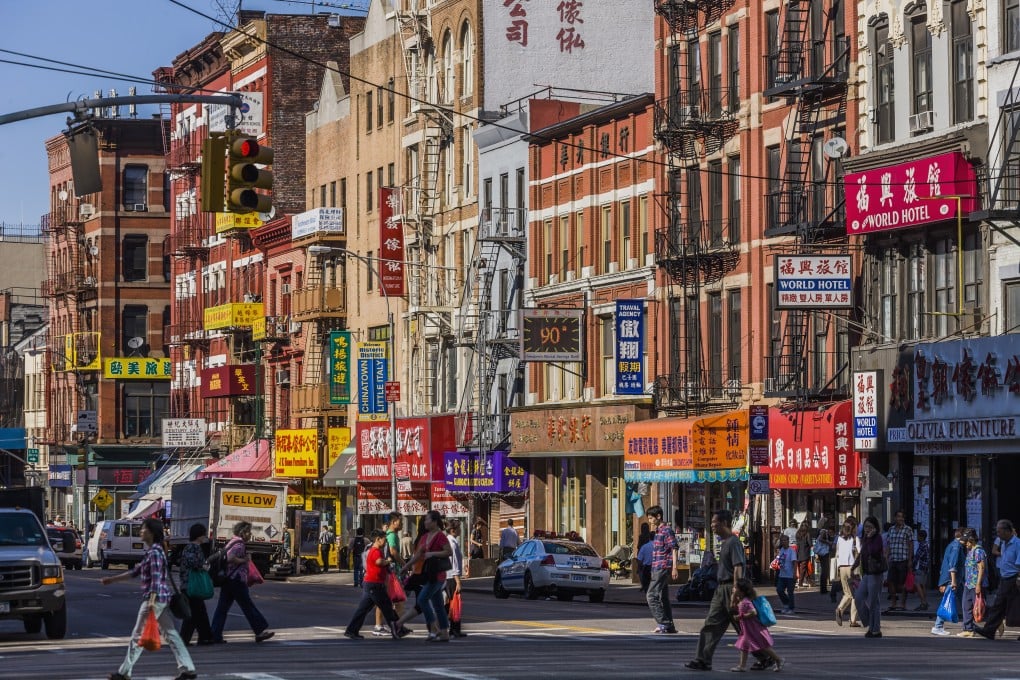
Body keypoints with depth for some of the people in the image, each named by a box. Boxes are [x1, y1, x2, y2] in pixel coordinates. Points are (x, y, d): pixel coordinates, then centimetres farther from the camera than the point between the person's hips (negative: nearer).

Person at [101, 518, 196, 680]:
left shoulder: (155, 553, -13)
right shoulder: (151, 552, 16)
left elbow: (156, 578, -22)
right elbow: (136, 571, 24)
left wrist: (152, 600, -31)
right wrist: (112, 579, 27)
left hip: (155, 598, -10)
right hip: (163, 599, 10)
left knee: (138, 635, -2)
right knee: (170, 633, 8)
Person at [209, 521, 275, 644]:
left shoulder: (231, 543, 18)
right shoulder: (239, 544, -13)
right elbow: (231, 558, -27)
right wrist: (245, 560, -15)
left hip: (227, 581, 10)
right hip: (236, 580, -10)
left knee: (222, 608, 6)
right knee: (248, 606, -2)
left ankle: (215, 635, 3)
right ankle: (260, 631, 4)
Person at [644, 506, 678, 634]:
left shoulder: (666, 530, -11)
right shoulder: (656, 531, 17)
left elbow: (674, 549, -15)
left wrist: (674, 567, -19)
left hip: (663, 568, -10)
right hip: (657, 568, 10)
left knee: (651, 596, -13)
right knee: (663, 597, 11)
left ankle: (663, 623, -13)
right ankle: (669, 626, 14)